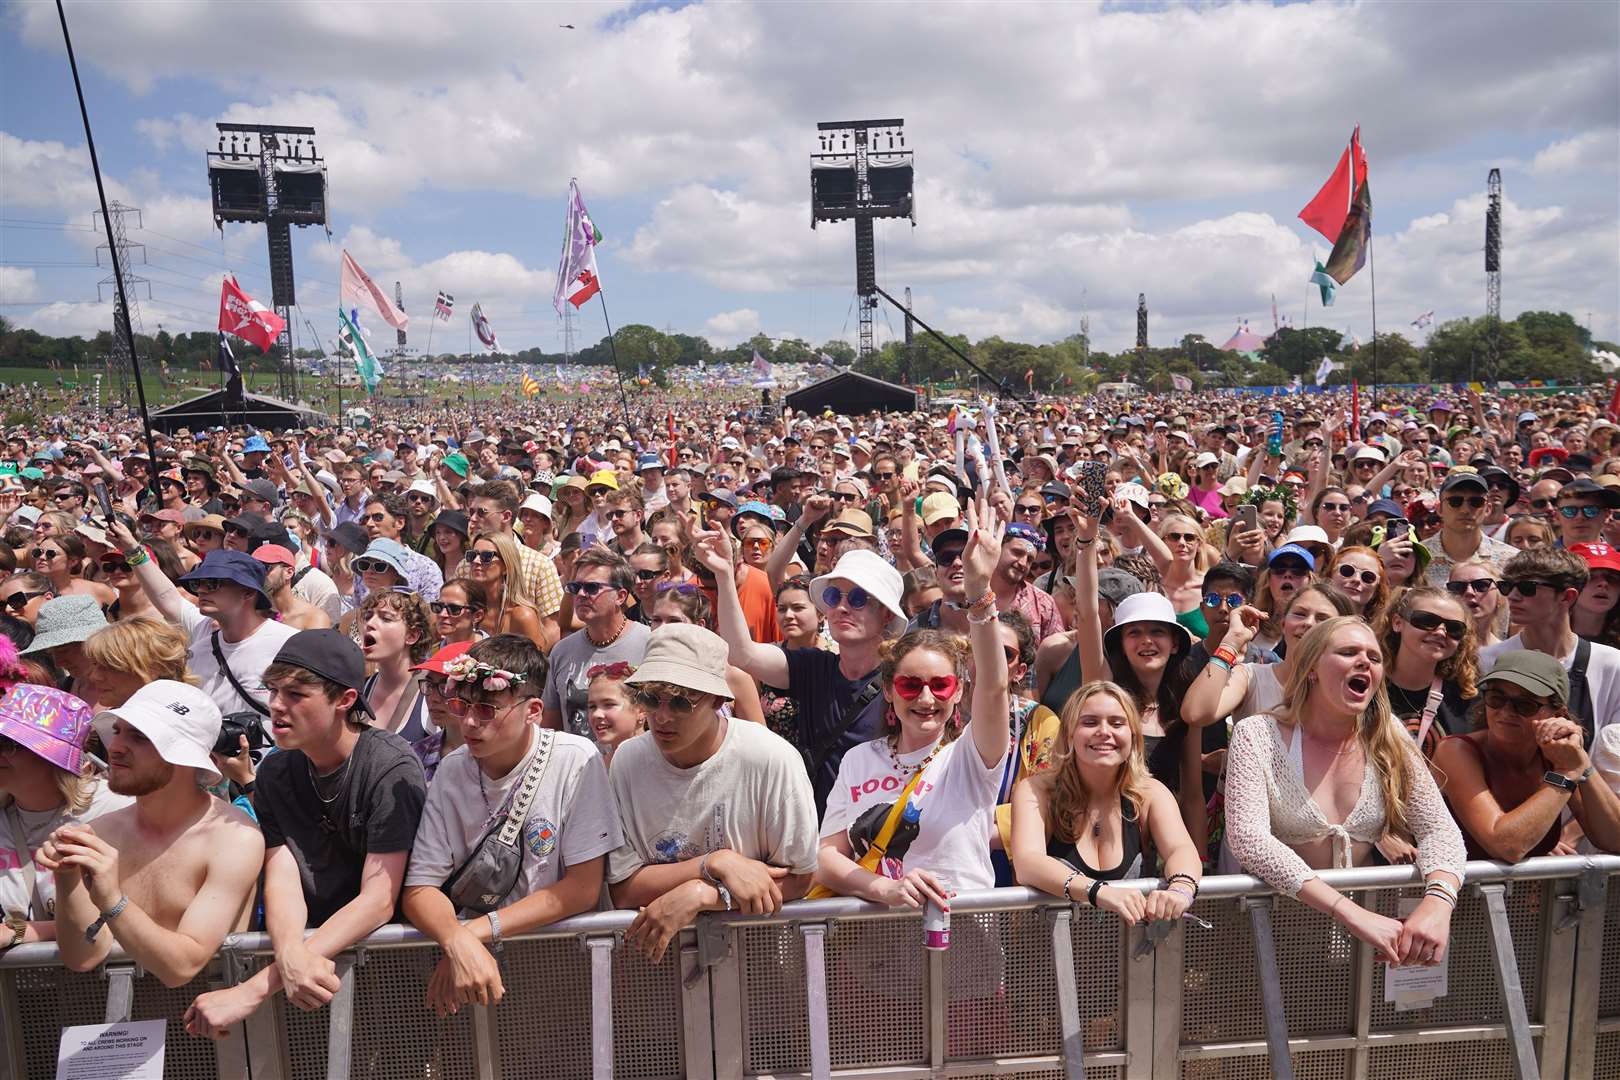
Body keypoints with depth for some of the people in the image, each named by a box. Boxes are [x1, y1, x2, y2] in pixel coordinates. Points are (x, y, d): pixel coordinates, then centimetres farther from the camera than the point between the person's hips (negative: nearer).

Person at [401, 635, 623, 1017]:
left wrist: (480, 930, -19)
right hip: (472, 943, 3)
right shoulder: (452, 771, -2)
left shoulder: (575, 761, -13)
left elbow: (584, 887, -13)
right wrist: (459, 941, -26)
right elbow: (420, 889, -5)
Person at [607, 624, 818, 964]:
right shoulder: (628, 761, -4)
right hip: (652, 943, 2)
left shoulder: (770, 759, -13)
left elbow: (797, 878, -7)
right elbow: (621, 889, -5)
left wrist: (698, 894, -17)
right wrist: (718, 863, -17)